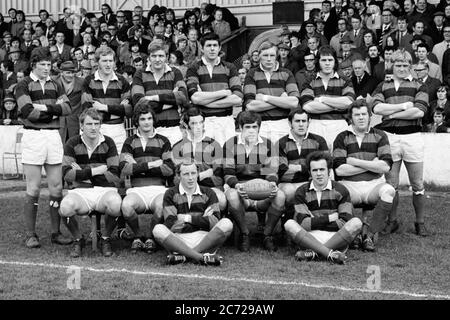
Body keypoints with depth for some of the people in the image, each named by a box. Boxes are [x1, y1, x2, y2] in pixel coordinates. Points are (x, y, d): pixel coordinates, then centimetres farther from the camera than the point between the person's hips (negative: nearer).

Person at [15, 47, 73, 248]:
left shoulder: (54, 85, 15)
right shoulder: (24, 85, 0)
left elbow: (67, 108, -1)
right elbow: (28, 112, -15)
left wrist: (45, 107, -13)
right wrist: (55, 110, -7)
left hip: (53, 136, 4)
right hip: (32, 136, -4)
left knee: (56, 187, 4)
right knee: (33, 189, -3)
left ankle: (56, 232, 12)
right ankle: (31, 235, 4)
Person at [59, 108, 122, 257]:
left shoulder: (108, 143, 4)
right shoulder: (72, 144, 3)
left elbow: (115, 177, -5)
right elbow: (67, 175, -7)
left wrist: (82, 173, -7)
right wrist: (94, 171, -13)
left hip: (105, 190, 0)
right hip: (80, 191, 0)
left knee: (116, 204, -35)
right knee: (65, 207, -33)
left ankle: (106, 239, -3)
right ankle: (78, 240, 0)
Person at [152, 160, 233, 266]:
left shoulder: (208, 193, 13)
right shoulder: (171, 194, 8)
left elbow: (215, 222, 0)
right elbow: (170, 225, -5)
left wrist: (188, 218, -5)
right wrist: (202, 219, -4)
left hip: (204, 239, 2)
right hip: (179, 240, -1)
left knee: (226, 223, -25)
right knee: (158, 229, -30)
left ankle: (182, 255, -27)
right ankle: (201, 257, -36)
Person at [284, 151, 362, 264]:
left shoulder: (340, 190, 6)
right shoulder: (302, 192, 8)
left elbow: (345, 224, -3)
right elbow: (303, 223, -5)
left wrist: (315, 221, -5)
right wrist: (330, 218, -5)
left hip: (337, 240, 0)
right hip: (310, 238, 0)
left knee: (356, 223, -26)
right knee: (289, 224, -25)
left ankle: (313, 253, -31)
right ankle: (331, 254, -38)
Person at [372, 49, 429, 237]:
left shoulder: (418, 87, 7)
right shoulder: (383, 87, 12)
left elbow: (419, 111, -9)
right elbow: (377, 108, -7)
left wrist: (391, 113, -7)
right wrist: (404, 106, -9)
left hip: (412, 137, -1)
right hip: (389, 137, 1)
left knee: (417, 184, 2)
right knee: (391, 184, 5)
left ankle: (420, 223, 12)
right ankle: (392, 221, 17)